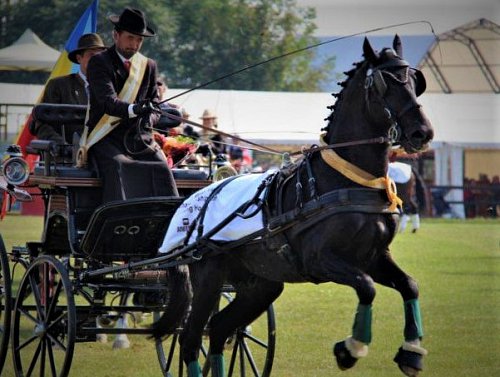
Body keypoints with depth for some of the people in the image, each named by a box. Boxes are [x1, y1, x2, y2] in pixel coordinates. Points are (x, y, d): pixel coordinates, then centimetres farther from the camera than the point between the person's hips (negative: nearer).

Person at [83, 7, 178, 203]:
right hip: (106, 140, -3)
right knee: (118, 169, -33)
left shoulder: (148, 65, 17)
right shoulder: (99, 63, 0)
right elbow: (107, 101, -16)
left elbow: (154, 103, 19)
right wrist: (134, 110, -37)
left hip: (139, 139, 4)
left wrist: (149, 119, -8)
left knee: (161, 168, -25)